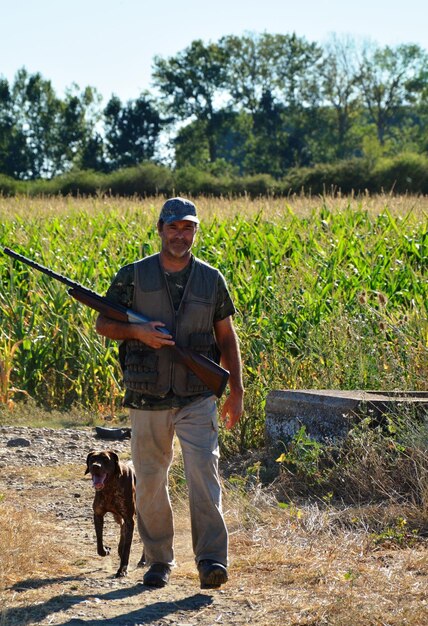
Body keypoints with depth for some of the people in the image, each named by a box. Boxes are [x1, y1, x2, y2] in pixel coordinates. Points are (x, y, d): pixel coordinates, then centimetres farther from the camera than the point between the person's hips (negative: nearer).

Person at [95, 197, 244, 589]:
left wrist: (236, 390, 6)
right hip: (148, 398, 1)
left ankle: (212, 560, -17)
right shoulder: (133, 276, 2)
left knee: (204, 472, -14)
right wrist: (137, 332, -12)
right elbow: (103, 324, 8)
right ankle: (159, 560, 21)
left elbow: (227, 337, 11)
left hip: (197, 398, -1)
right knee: (150, 481, 7)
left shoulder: (211, 279, 5)